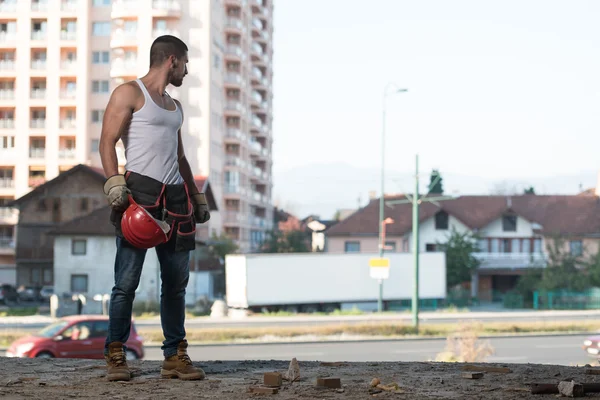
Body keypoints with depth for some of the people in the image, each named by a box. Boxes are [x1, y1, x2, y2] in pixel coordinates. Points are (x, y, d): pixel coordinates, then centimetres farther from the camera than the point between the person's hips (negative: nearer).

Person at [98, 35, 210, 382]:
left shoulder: (175, 106, 26)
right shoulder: (129, 93, 3)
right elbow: (108, 141, -5)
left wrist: (197, 196, 23)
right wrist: (114, 182, -18)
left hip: (175, 197, 7)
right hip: (140, 190, -7)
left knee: (177, 282, 5)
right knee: (127, 280, -8)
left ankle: (175, 356, 10)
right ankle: (116, 356, -2)